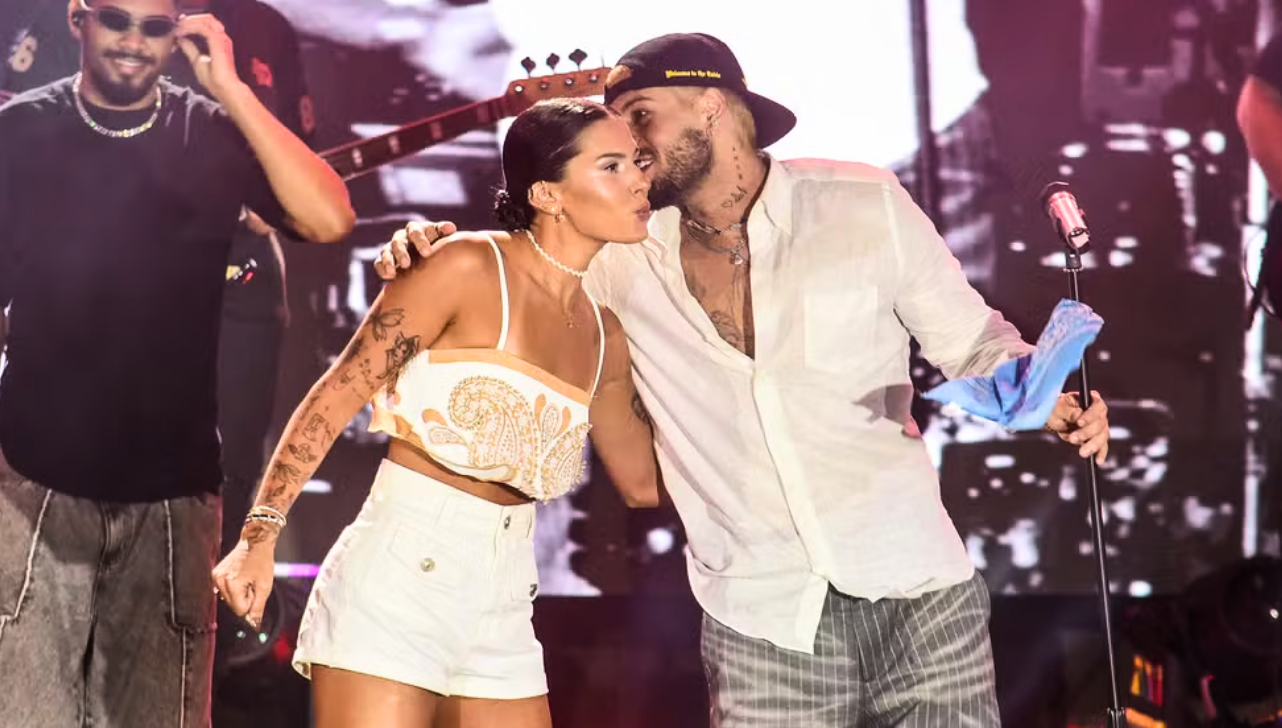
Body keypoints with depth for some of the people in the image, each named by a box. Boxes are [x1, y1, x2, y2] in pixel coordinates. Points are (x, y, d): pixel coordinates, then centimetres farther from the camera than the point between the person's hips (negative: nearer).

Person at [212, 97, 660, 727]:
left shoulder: (604, 337, 10)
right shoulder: (469, 267, -9)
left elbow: (646, 481, 19)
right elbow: (336, 397, -10)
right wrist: (260, 537, -15)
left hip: (503, 598, 7)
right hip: (401, 572, -7)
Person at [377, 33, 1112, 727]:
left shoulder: (865, 205, -2)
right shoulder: (622, 263, 3)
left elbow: (974, 343, 5)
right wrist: (429, 253, -5)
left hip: (920, 597, -1)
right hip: (764, 624, 1)